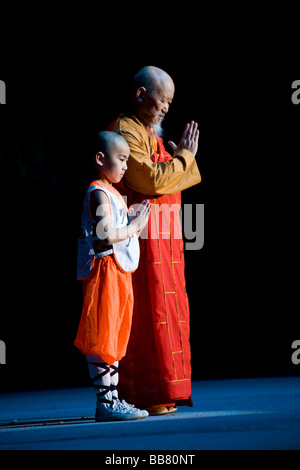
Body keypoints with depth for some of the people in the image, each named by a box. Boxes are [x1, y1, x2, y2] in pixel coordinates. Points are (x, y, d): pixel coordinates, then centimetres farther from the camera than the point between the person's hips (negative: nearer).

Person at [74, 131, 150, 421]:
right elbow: (106, 234, -23)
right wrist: (134, 227, -11)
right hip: (104, 272, -11)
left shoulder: (111, 193, 19)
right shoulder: (98, 193, -12)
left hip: (119, 274, 11)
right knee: (101, 340, -8)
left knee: (114, 339, 12)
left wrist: (134, 224, 10)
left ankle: (112, 401, 17)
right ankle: (105, 403, -8)